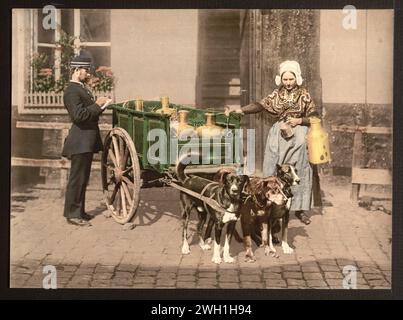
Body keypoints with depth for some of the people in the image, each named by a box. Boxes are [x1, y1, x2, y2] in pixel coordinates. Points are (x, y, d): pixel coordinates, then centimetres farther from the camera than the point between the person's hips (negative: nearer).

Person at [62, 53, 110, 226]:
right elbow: (78, 115, -25)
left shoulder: (82, 88, 16)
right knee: (77, 178, -3)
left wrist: (100, 105, 6)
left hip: (87, 141, 10)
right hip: (80, 142, -10)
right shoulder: (72, 91, -15)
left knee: (83, 178, 15)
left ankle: (79, 211, 24)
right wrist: (97, 104, -18)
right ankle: (72, 214, 4)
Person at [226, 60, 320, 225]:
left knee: (300, 172, -9)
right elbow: (260, 105, -2)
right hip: (278, 134, 2)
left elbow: (314, 117, 4)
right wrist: (239, 109, -14)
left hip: (298, 134, -2)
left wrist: (299, 120, -13)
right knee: (273, 172, -4)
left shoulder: (304, 95, 4)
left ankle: (300, 209, -1)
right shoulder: (277, 94, 9)